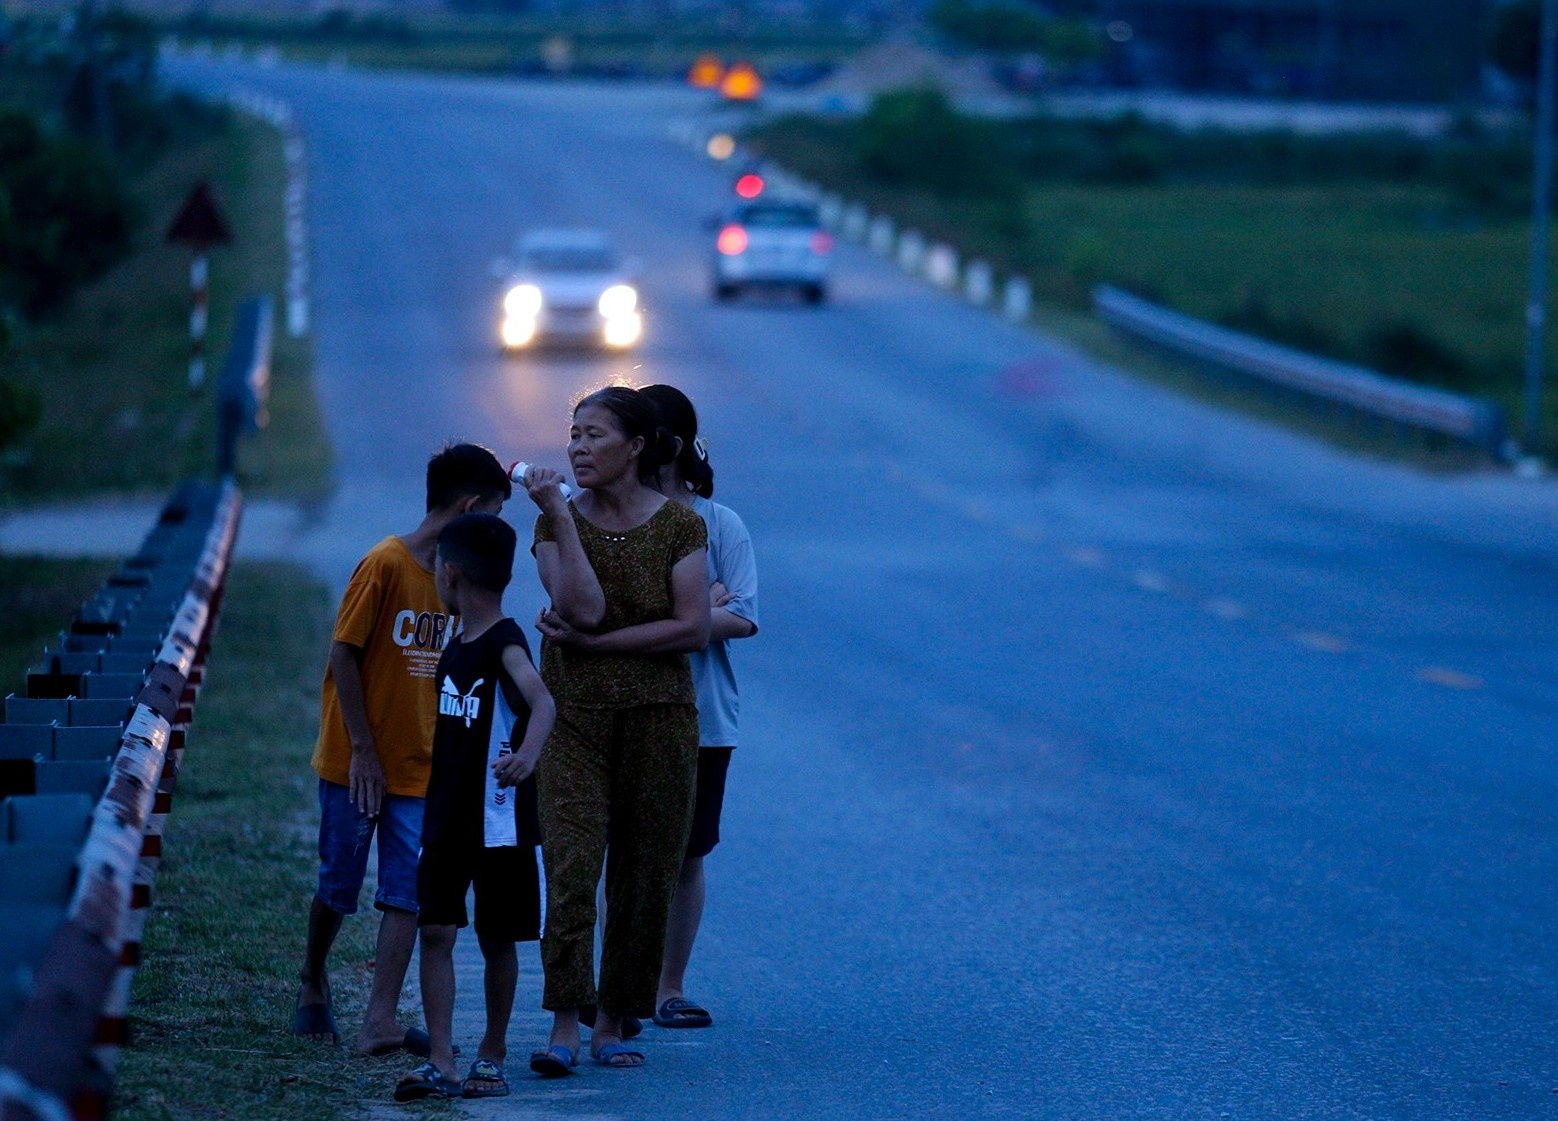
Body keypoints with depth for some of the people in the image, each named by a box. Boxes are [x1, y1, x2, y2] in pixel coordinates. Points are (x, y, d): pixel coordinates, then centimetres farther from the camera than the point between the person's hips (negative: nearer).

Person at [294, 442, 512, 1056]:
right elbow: (343, 654, -14)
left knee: (407, 894, -4)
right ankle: (312, 984, 32)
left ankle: (381, 1022, -7)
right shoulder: (385, 563, -14)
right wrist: (361, 751, -15)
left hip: (420, 769, 6)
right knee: (337, 889, 7)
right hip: (357, 766, -6)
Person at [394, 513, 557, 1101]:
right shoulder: (456, 645, 10)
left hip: (498, 820, -7)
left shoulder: (504, 644, -15)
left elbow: (542, 701, -33)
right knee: (436, 932, -3)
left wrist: (527, 753, -52)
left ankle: (492, 1055, 20)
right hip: (447, 817, 7)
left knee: (497, 941, 7)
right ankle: (440, 1062, -6)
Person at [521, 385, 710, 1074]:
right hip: (574, 714, 0)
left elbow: (693, 629, -9)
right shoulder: (558, 521, 3)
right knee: (571, 867, -12)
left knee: (645, 875, 3)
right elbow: (584, 608, -13)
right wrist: (560, 516, -15)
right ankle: (564, 1028, -15)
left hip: (659, 714, 0)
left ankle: (613, 1024, 13)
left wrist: (592, 641, -13)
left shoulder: (678, 526, 0)